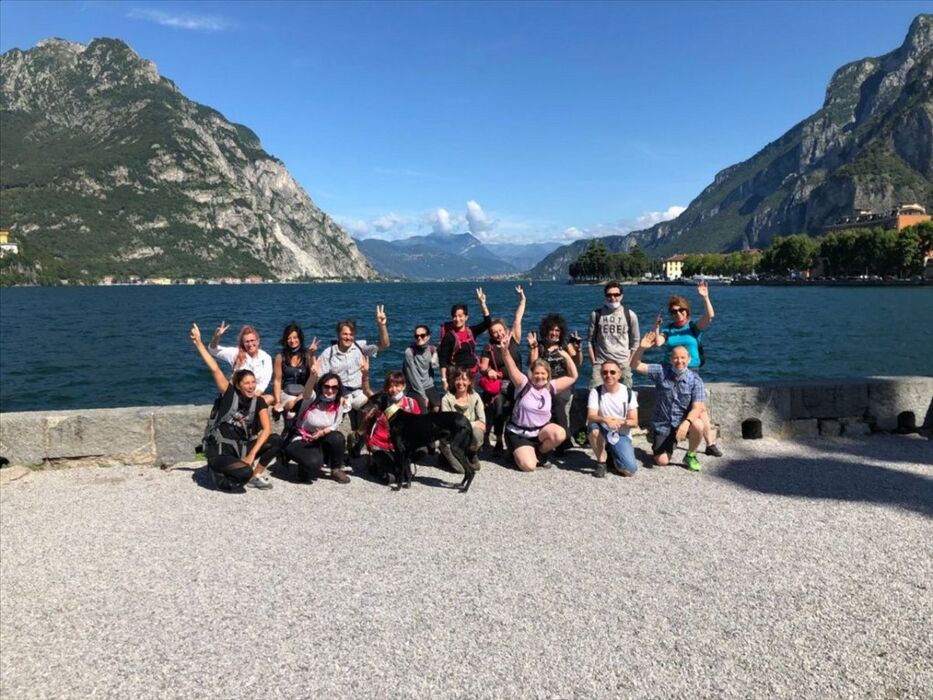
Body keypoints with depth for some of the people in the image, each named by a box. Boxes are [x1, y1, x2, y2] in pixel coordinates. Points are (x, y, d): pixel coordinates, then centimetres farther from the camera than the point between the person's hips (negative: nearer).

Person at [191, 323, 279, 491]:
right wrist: (198, 342, -26)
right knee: (245, 472, -32)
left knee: (276, 441, -15)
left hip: (240, 448, 5)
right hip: (219, 451, -4)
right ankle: (218, 471, 3)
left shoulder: (258, 401, -2)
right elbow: (215, 369, -19)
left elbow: (267, 429, -12)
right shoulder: (229, 394, -10)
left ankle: (257, 476, 3)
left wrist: (252, 455, -22)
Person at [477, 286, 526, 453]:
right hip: (498, 385, -2)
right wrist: (488, 371, -20)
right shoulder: (490, 348, 1)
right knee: (498, 409, -20)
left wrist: (522, 299, 3)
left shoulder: (513, 340, 2)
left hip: (516, 384, 2)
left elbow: (518, 319, 2)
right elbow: (482, 368, 2)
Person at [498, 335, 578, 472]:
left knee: (560, 433, -29)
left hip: (541, 430, 4)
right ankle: (519, 452, 15)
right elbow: (512, 368, -27)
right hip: (519, 433, -4)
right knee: (528, 466, -23)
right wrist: (505, 350, -45)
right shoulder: (524, 384, -12)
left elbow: (573, 376, 1)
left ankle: (540, 453, 2)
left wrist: (567, 357, -10)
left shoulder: (550, 387, -1)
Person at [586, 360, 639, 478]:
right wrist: (605, 419, -41)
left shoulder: (628, 393, -3)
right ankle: (601, 462, -13)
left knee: (630, 470, -21)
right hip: (603, 434, 0)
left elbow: (634, 422, -5)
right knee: (594, 426, -36)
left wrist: (620, 422, -26)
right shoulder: (596, 391, -7)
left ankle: (614, 457, 16)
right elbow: (591, 417, -20)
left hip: (622, 436, 1)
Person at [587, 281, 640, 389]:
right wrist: (593, 362, 0)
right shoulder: (596, 315, 3)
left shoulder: (630, 315, 4)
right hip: (601, 363, 0)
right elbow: (590, 340, 6)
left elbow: (635, 342, 9)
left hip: (623, 364, 1)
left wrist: (630, 363, 2)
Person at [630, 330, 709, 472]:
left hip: (684, 421, 0)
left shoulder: (695, 380, -10)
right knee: (661, 461, -10)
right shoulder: (662, 371, -7)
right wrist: (641, 348, -27)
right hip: (663, 424, 0)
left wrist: (686, 423, -35)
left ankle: (690, 456, -3)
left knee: (698, 426, -34)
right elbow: (636, 366, -11)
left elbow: (697, 408, -17)